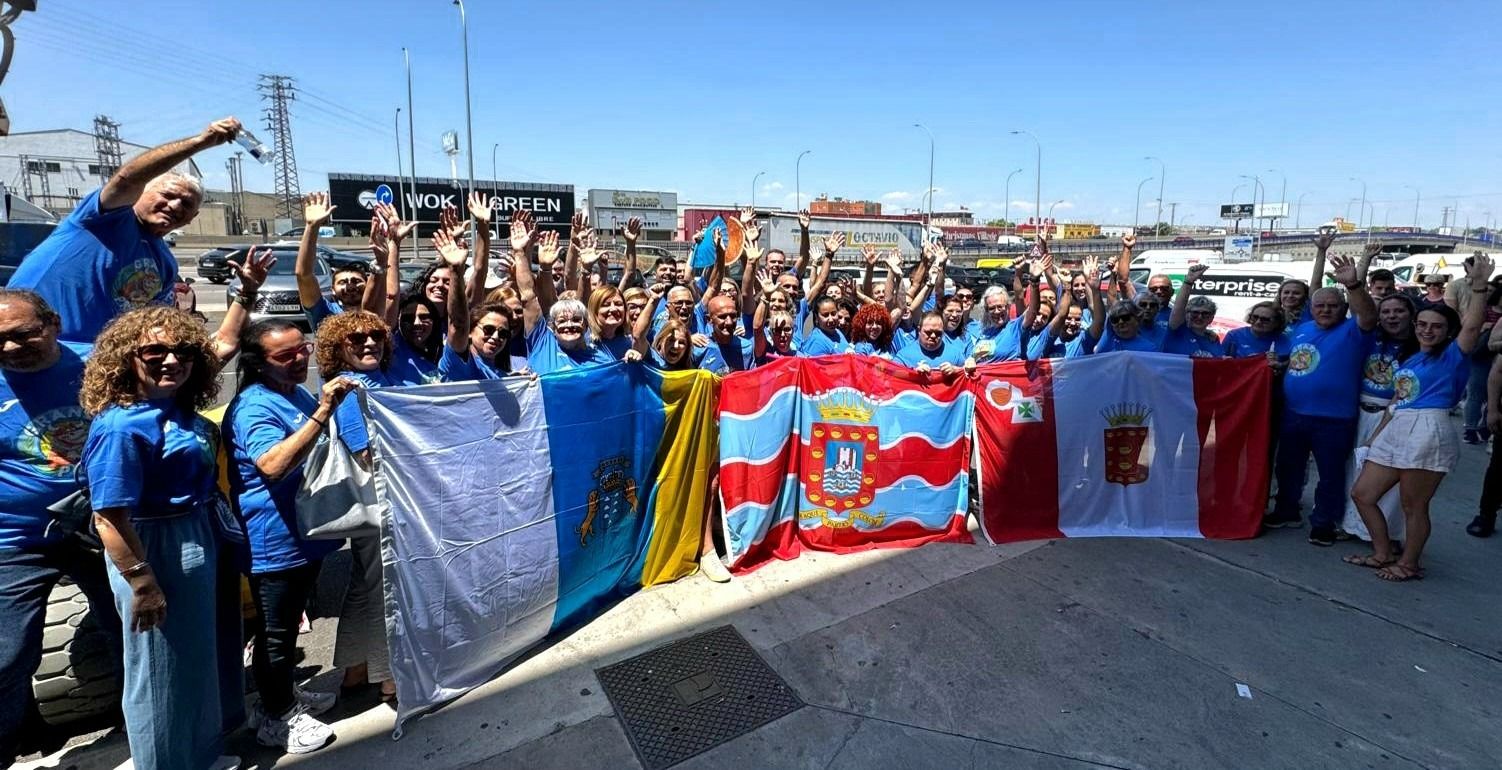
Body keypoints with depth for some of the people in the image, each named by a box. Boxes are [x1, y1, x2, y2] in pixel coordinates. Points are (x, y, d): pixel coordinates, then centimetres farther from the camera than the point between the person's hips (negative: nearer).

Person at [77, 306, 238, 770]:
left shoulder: (184, 413, 0)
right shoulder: (122, 426, -23)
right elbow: (109, 518, -24)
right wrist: (143, 584, -22)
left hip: (196, 542, 10)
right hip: (155, 552, -9)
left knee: (198, 658, 24)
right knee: (160, 670, 9)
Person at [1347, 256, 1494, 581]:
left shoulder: (1452, 356, 2)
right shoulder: (1408, 360, 20)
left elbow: (1472, 326, -19)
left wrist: (1479, 286, -28)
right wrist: (1375, 436, 20)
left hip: (1428, 431, -8)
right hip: (1395, 432, 8)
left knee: (1413, 505, 0)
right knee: (1362, 494, 8)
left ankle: (1409, 563, 16)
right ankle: (1383, 554, 22)